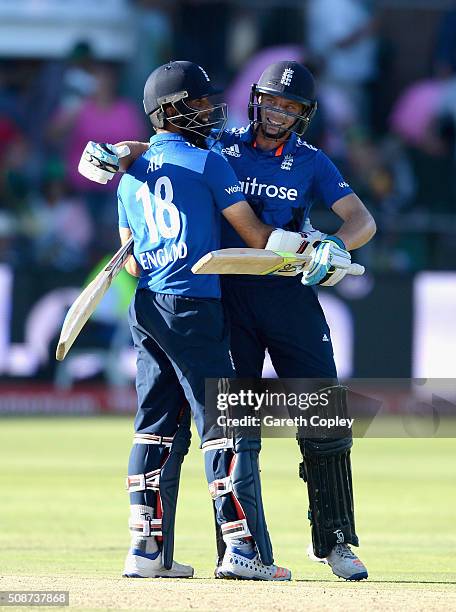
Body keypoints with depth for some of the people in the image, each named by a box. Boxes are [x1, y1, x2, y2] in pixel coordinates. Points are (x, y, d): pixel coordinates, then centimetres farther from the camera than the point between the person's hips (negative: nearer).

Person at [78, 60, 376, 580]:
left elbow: (362, 220, -2)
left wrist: (336, 244, -25)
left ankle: (333, 541, 5)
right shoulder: (223, 147, 8)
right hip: (229, 297, 0)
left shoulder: (311, 163, 7)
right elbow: (155, 147, 13)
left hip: (292, 295, 0)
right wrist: (116, 155, -9)